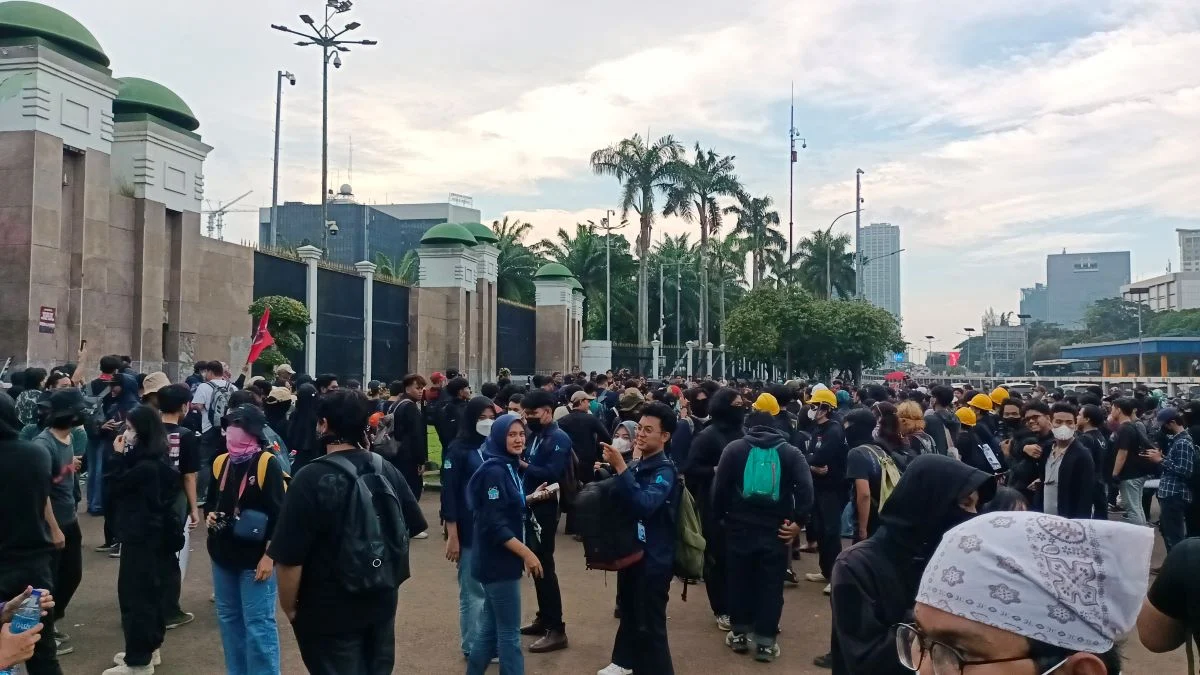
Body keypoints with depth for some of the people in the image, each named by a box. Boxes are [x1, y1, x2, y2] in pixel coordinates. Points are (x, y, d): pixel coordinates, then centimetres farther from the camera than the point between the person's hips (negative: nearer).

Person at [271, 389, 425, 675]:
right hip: (382, 601, 5)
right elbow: (412, 527, 3)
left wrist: (289, 607, -7)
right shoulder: (387, 470, -4)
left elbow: (289, 558, -21)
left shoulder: (311, 479, -21)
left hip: (329, 611, -5)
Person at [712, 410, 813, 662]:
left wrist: (720, 516, 7)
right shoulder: (791, 452, 5)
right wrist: (798, 521, -7)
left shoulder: (734, 448, 5)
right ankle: (765, 642, 11)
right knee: (771, 585, 8)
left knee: (740, 580, 14)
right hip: (776, 529, 0)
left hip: (740, 526, 1)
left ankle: (740, 634, 24)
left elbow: (719, 486, -3)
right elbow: (806, 488, -8)